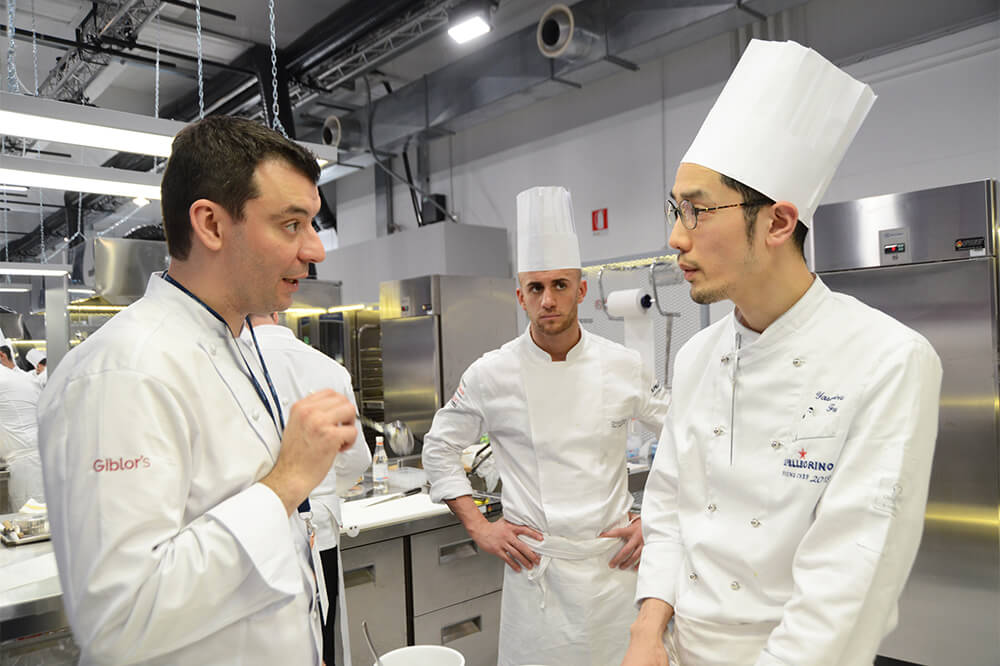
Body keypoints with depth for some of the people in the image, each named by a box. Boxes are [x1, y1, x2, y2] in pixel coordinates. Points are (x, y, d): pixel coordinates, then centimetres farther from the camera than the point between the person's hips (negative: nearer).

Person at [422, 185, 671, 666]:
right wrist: (478, 527, -1)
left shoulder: (624, 368, -4)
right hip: (534, 567, -1)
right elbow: (439, 449, 4)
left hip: (612, 561, 2)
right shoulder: (491, 374, -7)